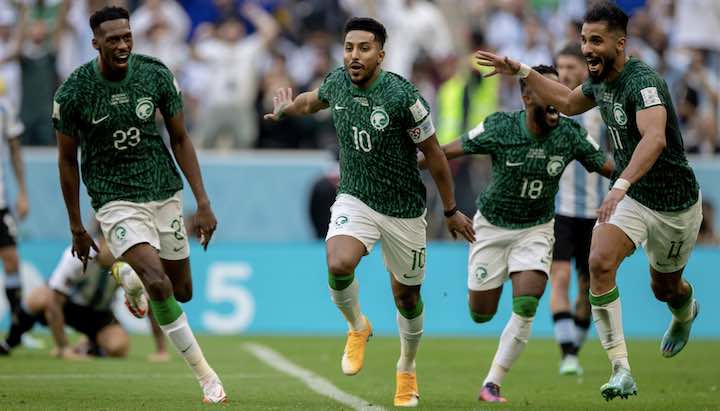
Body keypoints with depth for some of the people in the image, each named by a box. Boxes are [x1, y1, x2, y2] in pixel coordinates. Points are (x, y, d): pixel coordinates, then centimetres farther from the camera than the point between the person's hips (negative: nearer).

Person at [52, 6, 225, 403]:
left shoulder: (156, 75, -6)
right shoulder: (73, 93, -13)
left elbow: (180, 139, 4)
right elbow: (67, 160, 0)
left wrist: (203, 202, -2)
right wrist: (77, 228, 3)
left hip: (165, 194, 4)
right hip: (117, 201, -4)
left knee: (182, 292, 11)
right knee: (158, 283, -24)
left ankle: (140, 274, 48)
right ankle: (205, 375, -14)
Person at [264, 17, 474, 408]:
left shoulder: (402, 96, -20)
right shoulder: (337, 81, -6)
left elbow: (433, 154, -8)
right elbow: (314, 99, 23)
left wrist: (451, 210, -3)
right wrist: (287, 109, 9)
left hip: (403, 210, -2)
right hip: (354, 200, 2)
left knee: (407, 297, 10)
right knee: (338, 266, -26)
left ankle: (407, 370, 37)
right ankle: (357, 327, 5)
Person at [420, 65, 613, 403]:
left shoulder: (571, 135, -12)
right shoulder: (500, 128, -18)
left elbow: (607, 166, -3)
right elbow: (448, 152, -10)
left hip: (536, 230, 1)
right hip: (492, 226, -1)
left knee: (525, 308, -18)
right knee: (481, 315, 5)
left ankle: (492, 384, -6)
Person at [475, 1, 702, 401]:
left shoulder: (643, 81, -29)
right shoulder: (602, 80, -3)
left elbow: (654, 138, -46)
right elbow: (569, 102, 21)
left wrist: (621, 185, -59)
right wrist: (521, 71, 12)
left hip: (675, 204, -5)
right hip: (632, 197, 5)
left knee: (666, 288, 16)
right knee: (600, 262, -22)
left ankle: (686, 311, 58)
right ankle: (622, 370, -20)